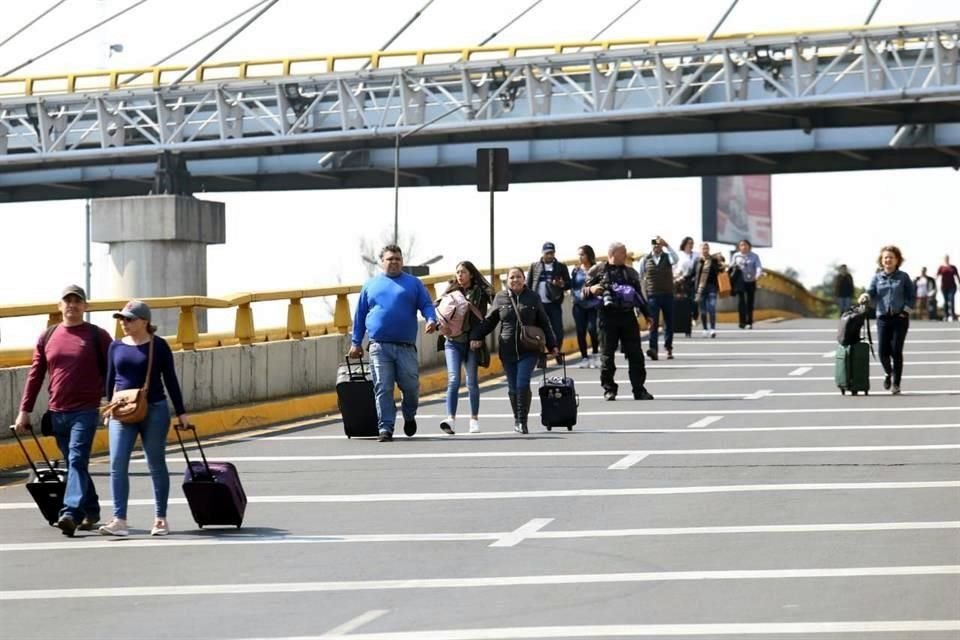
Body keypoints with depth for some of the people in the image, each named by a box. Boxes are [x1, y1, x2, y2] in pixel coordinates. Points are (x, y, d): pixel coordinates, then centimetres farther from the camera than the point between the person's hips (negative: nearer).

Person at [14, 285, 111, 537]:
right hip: (56, 412, 5)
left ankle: (71, 513, -24)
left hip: (85, 410, -5)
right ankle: (91, 512, 23)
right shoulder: (47, 337, 10)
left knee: (77, 461, -16)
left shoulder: (97, 336, 0)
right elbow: (35, 375, 11)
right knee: (74, 464, 12)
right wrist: (24, 410, 8)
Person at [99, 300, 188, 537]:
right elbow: (111, 379, 15)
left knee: (156, 465, 5)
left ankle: (161, 519, 14)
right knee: (117, 465, -8)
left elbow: (170, 380, 0)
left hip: (154, 411, -3)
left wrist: (180, 412, 1)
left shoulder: (158, 346, -3)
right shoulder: (116, 346, 7)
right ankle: (119, 520, -10)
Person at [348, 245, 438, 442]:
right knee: (383, 389, -5)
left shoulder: (413, 283, 13)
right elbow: (360, 315, 18)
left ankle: (409, 416, 26)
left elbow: (427, 305, 6)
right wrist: (355, 343, 14)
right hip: (379, 346, 0)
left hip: (406, 346, 0)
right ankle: (385, 428, -1)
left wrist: (431, 320, -16)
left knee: (411, 386, -2)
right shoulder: (371, 285, 16)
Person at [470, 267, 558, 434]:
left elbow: (544, 324, 11)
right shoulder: (500, 298, 7)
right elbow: (488, 321, 10)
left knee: (523, 384, -14)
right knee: (513, 388, 5)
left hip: (528, 351, -2)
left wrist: (552, 345, 11)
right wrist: (475, 336, -2)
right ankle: (517, 419, 22)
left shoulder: (533, 298, 5)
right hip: (508, 351, 2)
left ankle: (522, 420, -5)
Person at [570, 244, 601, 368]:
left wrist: (590, 288, -21)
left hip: (594, 304, -4)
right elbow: (572, 288, 5)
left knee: (592, 328, -14)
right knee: (580, 331, 2)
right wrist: (579, 294, -15)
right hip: (579, 305, 4)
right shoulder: (576, 271, 9)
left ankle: (595, 355, 6)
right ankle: (584, 357, 12)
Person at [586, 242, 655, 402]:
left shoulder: (630, 272, 17)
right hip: (608, 315, -3)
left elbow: (639, 295, 21)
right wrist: (593, 289, -17)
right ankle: (609, 389, 9)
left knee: (635, 354, 1)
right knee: (607, 354, 0)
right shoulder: (599, 270, 5)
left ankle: (639, 389, 7)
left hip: (628, 315, 3)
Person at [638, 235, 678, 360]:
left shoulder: (667, 257, 4)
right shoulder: (645, 260, 5)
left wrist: (666, 245, -27)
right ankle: (653, 349, -21)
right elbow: (640, 279, 11)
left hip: (667, 295, 1)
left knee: (669, 324, 8)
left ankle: (669, 349, 19)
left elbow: (675, 259, -21)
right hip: (652, 296, -1)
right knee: (653, 323, -11)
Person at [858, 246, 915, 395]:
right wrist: (866, 296, -27)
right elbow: (871, 292, -4)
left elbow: (912, 296, 7)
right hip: (883, 318, 2)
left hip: (900, 318, -1)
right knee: (883, 351, -7)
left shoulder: (903, 277, 4)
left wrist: (906, 310, -6)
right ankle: (889, 373, 25)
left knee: (896, 351, -5)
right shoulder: (877, 277, 8)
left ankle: (896, 383, 6)